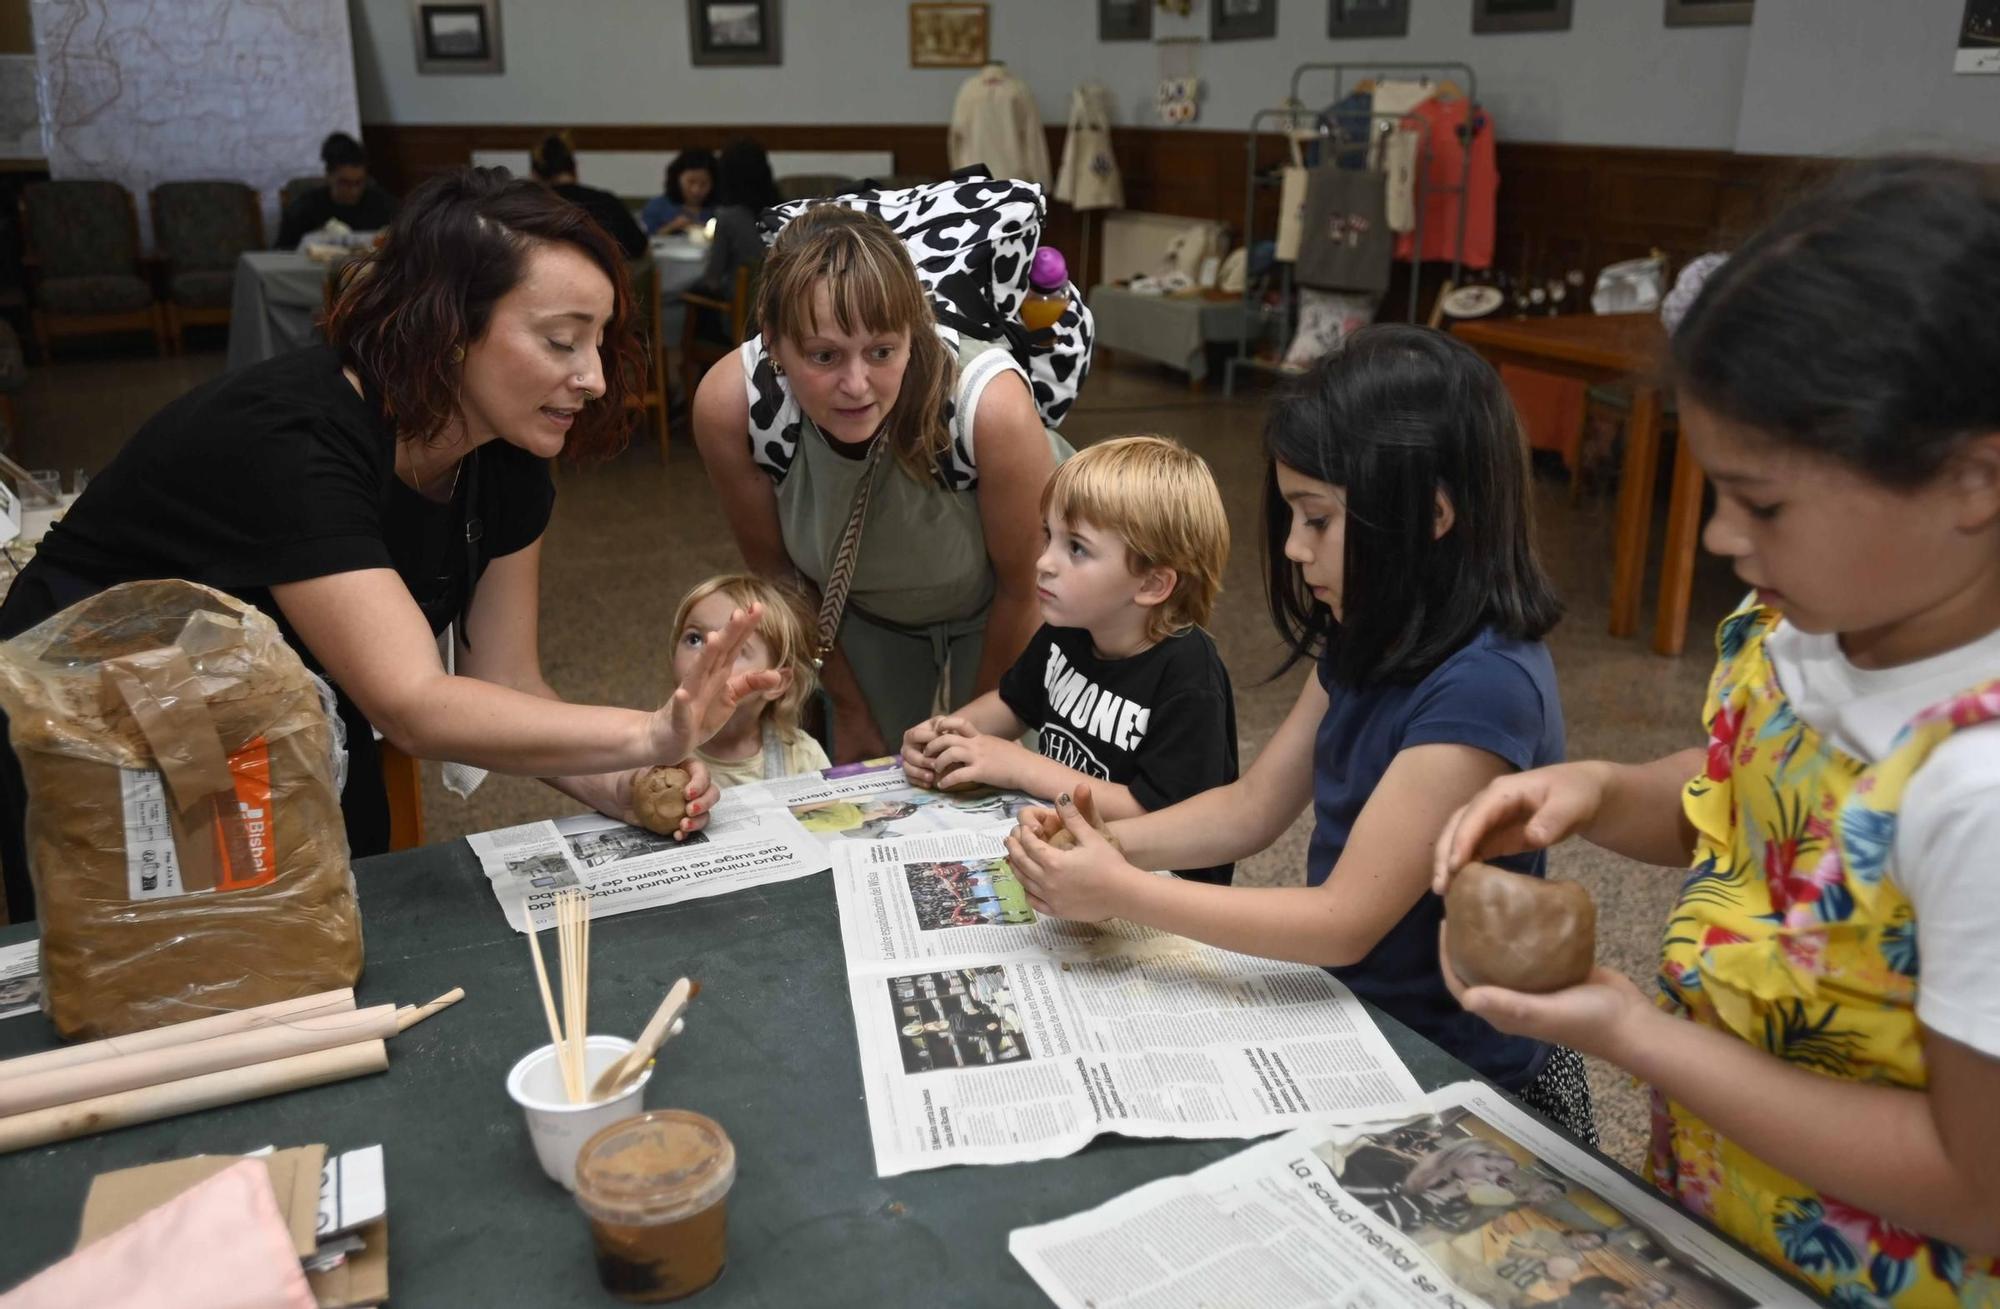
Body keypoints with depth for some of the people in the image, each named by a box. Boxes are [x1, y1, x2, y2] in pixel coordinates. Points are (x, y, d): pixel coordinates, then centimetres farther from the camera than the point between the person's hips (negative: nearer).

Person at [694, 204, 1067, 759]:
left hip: (994, 602, -2)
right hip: (865, 608, 2)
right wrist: (851, 709, 0)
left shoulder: (991, 407, -40)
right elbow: (777, 568, -12)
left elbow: (1023, 587, -21)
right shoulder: (728, 405, -32)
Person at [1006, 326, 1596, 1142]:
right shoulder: (1372, 641, 0)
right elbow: (1252, 808, 5)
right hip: (1350, 1011, 7)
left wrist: (1122, 892, -24)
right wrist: (1107, 840, -10)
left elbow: (1347, 920, -25)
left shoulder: (1482, 691, -27)